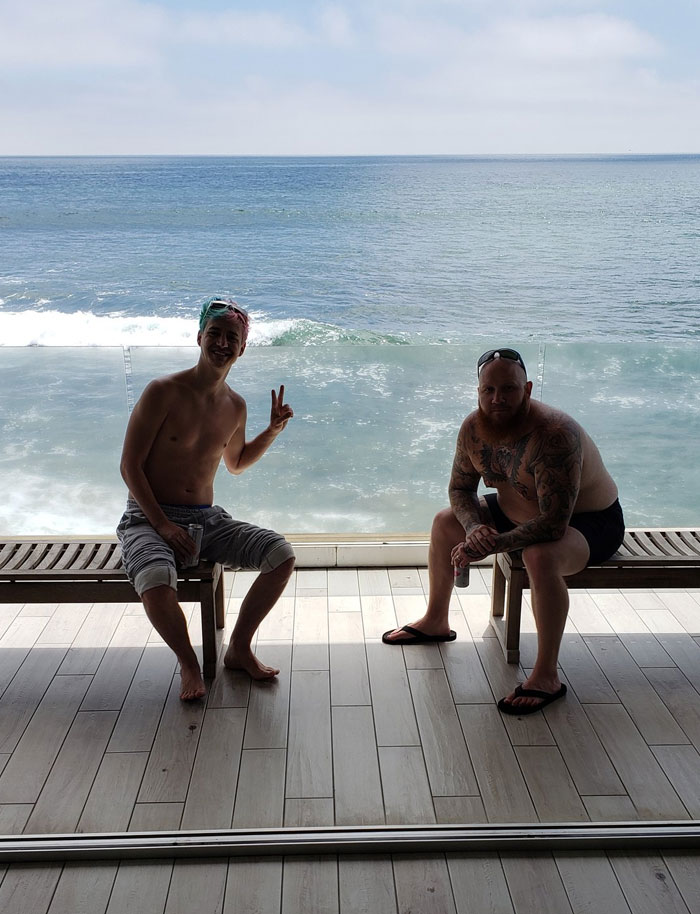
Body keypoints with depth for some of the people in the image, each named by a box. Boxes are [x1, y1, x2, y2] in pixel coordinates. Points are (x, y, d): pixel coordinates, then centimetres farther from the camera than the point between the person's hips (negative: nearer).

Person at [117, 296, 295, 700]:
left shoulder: (235, 405, 7)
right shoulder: (164, 392, -11)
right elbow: (130, 466, -11)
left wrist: (273, 430, 9)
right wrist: (163, 525, -19)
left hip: (207, 518, 5)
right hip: (149, 517, -5)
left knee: (282, 555, -13)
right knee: (157, 584, -36)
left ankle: (239, 649, 5)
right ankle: (189, 665, -6)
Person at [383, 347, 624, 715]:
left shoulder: (553, 434, -36)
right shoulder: (474, 428, -13)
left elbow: (553, 524, -39)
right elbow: (460, 489, -1)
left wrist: (491, 545, -39)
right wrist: (474, 528, -22)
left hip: (588, 522, -8)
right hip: (519, 511, 8)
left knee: (541, 556, -39)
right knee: (445, 522, 9)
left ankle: (547, 676, -25)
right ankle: (435, 622, 28)